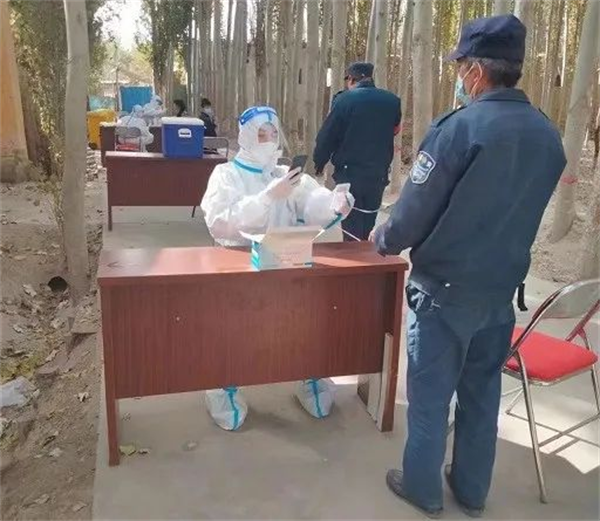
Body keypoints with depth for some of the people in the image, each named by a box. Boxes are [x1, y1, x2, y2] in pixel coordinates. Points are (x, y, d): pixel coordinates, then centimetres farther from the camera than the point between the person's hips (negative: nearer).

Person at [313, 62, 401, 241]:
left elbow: (326, 137, -7)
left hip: (349, 174, -4)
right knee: (368, 230, 16)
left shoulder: (344, 99, -10)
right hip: (379, 175, 4)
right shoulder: (392, 101, 2)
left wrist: (319, 163, 8)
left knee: (352, 231, 4)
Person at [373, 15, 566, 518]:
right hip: (502, 289, 6)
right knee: (482, 392, 19)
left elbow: (414, 211, -15)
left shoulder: (459, 127, -19)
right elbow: (517, 213, 11)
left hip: (445, 289, -6)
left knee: (430, 394, 11)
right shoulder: (549, 136, 1)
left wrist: (385, 240, 4)